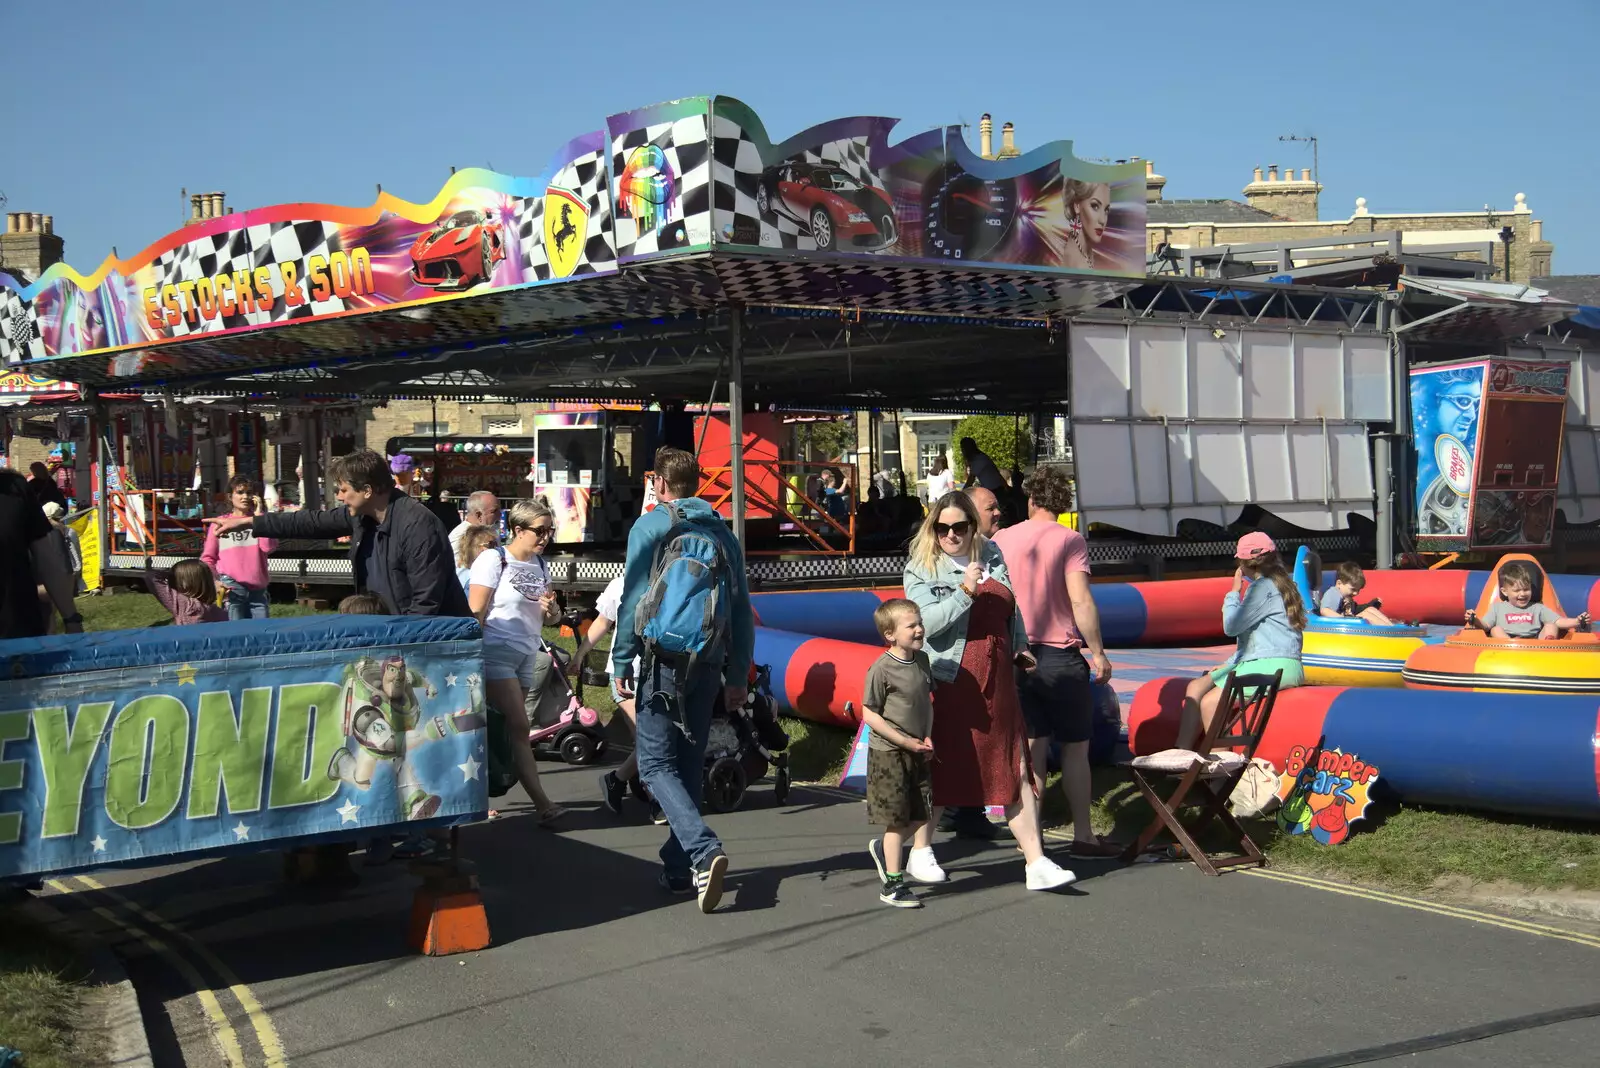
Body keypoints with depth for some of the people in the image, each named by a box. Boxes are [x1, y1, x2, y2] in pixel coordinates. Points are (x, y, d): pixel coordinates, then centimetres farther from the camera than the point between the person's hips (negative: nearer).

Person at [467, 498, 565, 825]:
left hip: (527, 656, 7)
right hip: (497, 652, -7)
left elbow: (549, 618, 18)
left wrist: (551, 610, -6)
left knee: (511, 728, 6)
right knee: (519, 727, -12)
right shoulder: (493, 560, -8)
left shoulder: (540, 565, 12)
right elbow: (475, 612, -9)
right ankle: (543, 804, -15)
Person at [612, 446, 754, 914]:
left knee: (656, 765, -3)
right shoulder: (722, 532, 11)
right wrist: (738, 675, 17)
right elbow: (741, 609, 12)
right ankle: (679, 868, 17)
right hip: (709, 664, 5)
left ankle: (704, 850, -23)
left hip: (664, 660, -5)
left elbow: (633, 600, -9)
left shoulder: (650, 527, -3)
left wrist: (621, 664, -4)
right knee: (689, 765, 13)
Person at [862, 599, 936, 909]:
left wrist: (927, 737, 2)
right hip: (888, 754, -7)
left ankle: (882, 848, 33)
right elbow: (869, 714, -14)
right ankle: (893, 885, 9)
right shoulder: (881, 669, -16)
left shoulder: (922, 660, 5)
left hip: (918, 753, 7)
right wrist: (906, 742, -15)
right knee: (897, 819, -2)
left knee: (921, 815, 9)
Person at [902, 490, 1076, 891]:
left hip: (996, 681, 5)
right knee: (941, 769, 6)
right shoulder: (921, 568, -4)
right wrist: (965, 591, -27)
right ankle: (920, 852, 23)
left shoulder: (991, 555, 11)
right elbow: (927, 621, -18)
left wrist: (1019, 648, 26)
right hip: (950, 682, -5)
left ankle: (1036, 863, 4)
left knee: (1016, 771, 2)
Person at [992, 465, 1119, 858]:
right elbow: (1081, 601, -16)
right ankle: (1083, 836, 9)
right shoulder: (1069, 540, -8)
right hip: (1062, 656, -4)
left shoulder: (1001, 540, 6)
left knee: (1033, 748, 9)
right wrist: (1098, 652, -9)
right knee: (1075, 749, 5)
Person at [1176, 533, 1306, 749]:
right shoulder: (1275, 583, 20)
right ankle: (1181, 753, -7)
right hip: (1257, 663, 10)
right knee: (1196, 687, 2)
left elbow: (1231, 626, -13)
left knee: (1210, 703, -19)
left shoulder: (1264, 586, -11)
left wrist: (1234, 592, 0)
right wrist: (1229, 664, 18)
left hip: (1274, 666, -10)